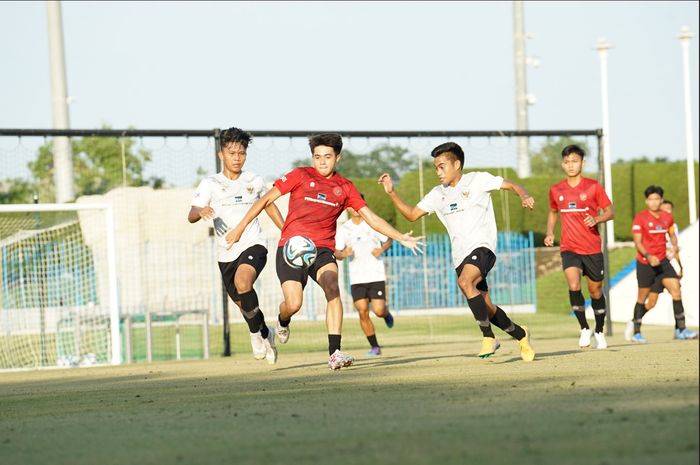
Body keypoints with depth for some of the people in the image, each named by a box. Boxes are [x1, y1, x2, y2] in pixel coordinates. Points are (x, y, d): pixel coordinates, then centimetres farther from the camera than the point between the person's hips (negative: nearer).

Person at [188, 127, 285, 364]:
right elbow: (191, 215, -12)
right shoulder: (210, 184, -2)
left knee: (242, 282, -31)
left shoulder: (254, 181, 4)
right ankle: (265, 334, 42)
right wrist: (201, 211, -36)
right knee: (243, 303, 12)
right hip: (226, 253, 2)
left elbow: (269, 205, 23)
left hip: (253, 245, -2)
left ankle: (256, 333, -11)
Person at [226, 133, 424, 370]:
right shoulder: (300, 175, 1)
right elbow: (266, 199, 3)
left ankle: (334, 353, -29)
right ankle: (283, 321, 27)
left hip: (323, 248, 2)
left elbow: (372, 219, 11)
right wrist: (240, 228, 0)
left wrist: (401, 238, 3)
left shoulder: (345, 187, 9)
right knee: (293, 304, -15)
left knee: (332, 287, -27)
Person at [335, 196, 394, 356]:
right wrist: (343, 254, -16)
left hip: (376, 275, -1)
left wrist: (381, 249, -12)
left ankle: (387, 314, 29)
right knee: (363, 312, -9)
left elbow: (388, 241, 10)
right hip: (357, 278, 1)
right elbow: (337, 252, 7)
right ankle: (374, 346, 4)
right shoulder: (343, 229, 4)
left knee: (378, 310, -10)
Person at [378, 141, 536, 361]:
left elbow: (512, 185, 2)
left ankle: (488, 337, -27)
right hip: (460, 256, 7)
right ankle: (520, 334, 30)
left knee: (464, 282, -33)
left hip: (482, 246, -7)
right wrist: (391, 193, 7)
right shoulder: (438, 194, 16)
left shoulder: (477, 180, 0)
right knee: (486, 307, 7)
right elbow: (411, 214, 19)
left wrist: (524, 197, -19)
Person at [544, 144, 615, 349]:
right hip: (569, 247, 1)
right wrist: (549, 233, 6)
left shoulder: (593, 187, -4)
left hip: (592, 248, -1)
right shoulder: (556, 190, 4)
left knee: (595, 290, 9)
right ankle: (584, 328, -6)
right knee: (574, 286, -21)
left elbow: (610, 212, 0)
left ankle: (599, 332, 30)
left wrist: (597, 219, -21)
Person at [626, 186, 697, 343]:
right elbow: (637, 241, -13)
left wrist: (675, 245, -1)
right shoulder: (640, 218, -9)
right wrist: (648, 256, -29)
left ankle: (681, 329, -7)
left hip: (662, 261, 4)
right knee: (642, 297, 3)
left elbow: (672, 234, 21)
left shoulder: (667, 217, 5)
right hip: (645, 263, -4)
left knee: (676, 290, -9)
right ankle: (636, 332, 17)